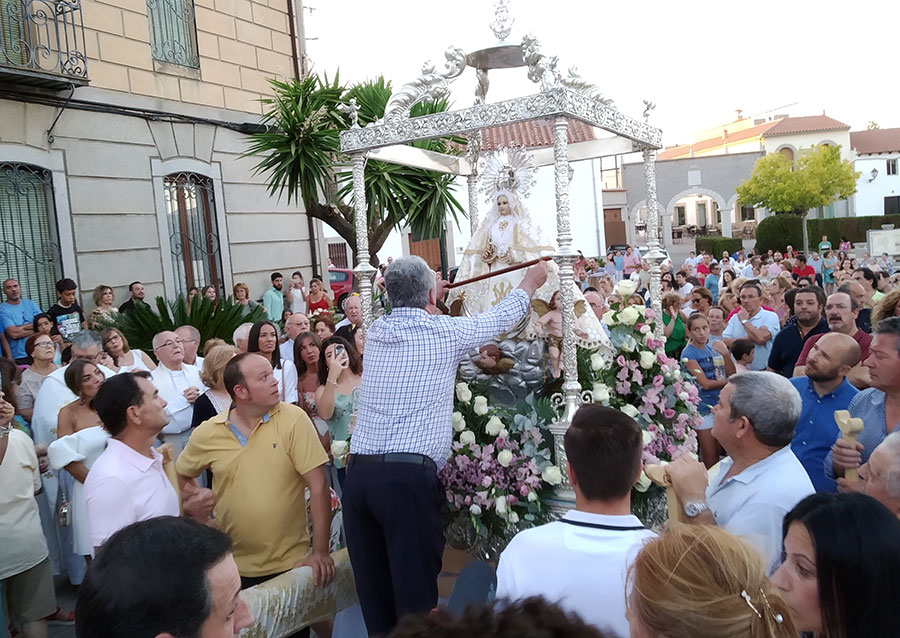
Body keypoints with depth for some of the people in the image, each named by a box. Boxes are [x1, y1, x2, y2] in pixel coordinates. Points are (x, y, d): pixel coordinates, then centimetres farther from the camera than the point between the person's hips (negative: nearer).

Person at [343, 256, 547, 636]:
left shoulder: (376, 331, 12)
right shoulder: (445, 331, 0)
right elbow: (501, 318, 17)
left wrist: (423, 297, 55)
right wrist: (530, 282, 35)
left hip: (359, 473, 5)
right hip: (411, 476, -5)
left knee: (373, 593, 11)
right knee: (416, 591, 1)